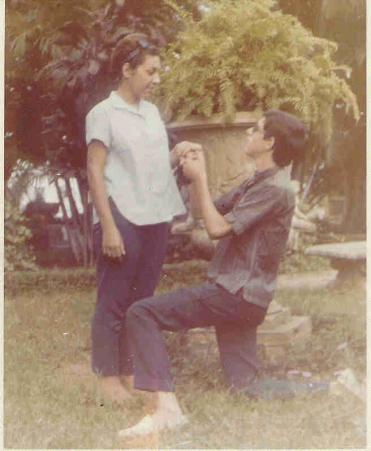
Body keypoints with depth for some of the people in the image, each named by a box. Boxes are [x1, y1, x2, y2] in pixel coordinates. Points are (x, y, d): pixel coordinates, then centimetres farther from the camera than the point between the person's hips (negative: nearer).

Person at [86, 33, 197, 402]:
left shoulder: (152, 112, 12)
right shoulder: (103, 114, -7)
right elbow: (95, 172, -10)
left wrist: (177, 156, -2)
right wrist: (108, 227, -16)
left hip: (155, 219, 7)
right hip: (122, 219, -7)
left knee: (142, 299, 11)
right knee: (113, 300, 1)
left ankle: (131, 369, 21)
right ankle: (107, 375, 10)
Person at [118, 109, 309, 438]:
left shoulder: (274, 188, -15)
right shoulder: (258, 182, 18)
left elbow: (217, 227, -17)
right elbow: (212, 211, 19)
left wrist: (201, 179, -10)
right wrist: (195, 176, 3)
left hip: (236, 294, -10)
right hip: (238, 294, 10)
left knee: (142, 314, -19)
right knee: (245, 391, 12)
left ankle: (166, 407, -28)